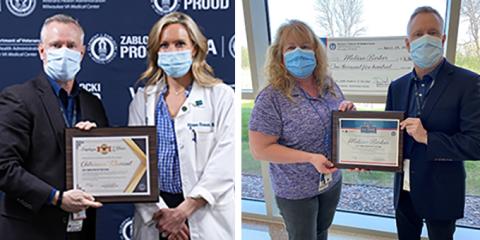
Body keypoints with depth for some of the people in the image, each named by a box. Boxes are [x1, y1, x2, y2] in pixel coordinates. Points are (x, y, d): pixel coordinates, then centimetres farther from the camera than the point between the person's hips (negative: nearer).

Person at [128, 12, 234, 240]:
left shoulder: (221, 96, -3)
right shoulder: (142, 100, 6)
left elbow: (223, 164, -10)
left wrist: (183, 210, -16)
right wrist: (159, 211, -11)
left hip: (205, 213, -2)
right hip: (154, 216, 2)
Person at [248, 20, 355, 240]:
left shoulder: (328, 85, -2)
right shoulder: (271, 98, -21)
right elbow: (259, 149, -21)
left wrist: (349, 111, -12)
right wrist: (310, 158, -26)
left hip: (333, 180, 6)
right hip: (296, 189, -5)